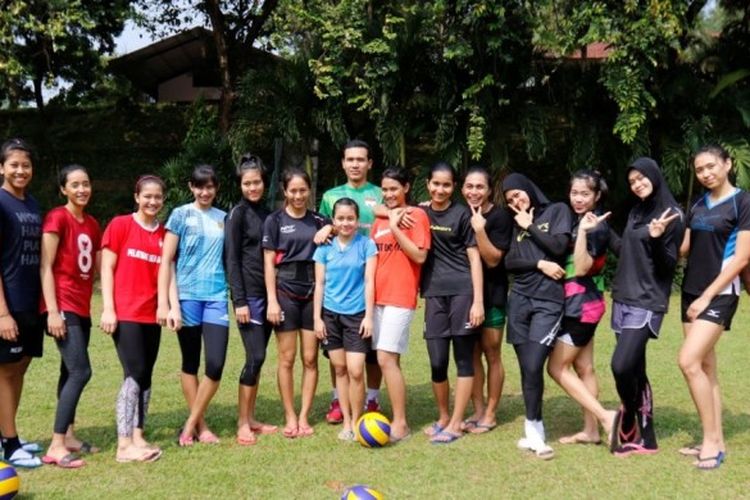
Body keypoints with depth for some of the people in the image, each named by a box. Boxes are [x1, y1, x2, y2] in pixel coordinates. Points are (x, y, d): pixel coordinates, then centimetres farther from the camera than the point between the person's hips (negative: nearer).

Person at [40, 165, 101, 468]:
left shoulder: (92, 225, 13)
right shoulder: (57, 218, -9)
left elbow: (98, 268, 16)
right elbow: (46, 267, -13)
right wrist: (53, 311, -19)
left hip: (82, 308, 8)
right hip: (63, 307, -8)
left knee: (70, 372, 12)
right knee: (80, 372, -14)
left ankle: (68, 436, 19)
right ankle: (55, 447, -13)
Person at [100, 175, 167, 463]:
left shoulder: (165, 234, 11)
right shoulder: (120, 225, -2)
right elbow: (107, 268, -4)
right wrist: (108, 309, -11)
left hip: (152, 315, 5)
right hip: (125, 314, -5)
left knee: (145, 376, 7)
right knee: (135, 374, -11)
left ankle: (138, 438, 14)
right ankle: (124, 445, -8)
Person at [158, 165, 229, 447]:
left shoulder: (223, 218, 11)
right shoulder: (181, 215, 1)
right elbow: (166, 260, -2)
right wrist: (164, 303, -9)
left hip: (217, 297, 3)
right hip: (187, 296, -2)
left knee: (216, 365, -6)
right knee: (191, 363, 6)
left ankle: (191, 424, 7)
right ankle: (201, 426, 17)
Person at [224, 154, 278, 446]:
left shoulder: (266, 213, 13)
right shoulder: (238, 214, -6)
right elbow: (232, 259, -10)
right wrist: (239, 300, -15)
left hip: (267, 293, 6)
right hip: (249, 295, -6)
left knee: (258, 358, 9)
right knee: (255, 357, -9)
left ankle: (251, 419, 16)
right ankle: (242, 424, -1)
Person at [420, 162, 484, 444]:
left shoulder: (462, 215, 1)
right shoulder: (420, 214, 12)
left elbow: (474, 258, -1)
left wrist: (478, 300, -8)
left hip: (463, 292, -3)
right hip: (434, 294, 3)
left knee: (464, 359, 1)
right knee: (437, 362, 3)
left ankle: (456, 424, 8)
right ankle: (442, 417, 22)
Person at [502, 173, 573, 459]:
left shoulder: (557, 211, 6)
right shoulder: (516, 223, 17)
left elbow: (559, 246, -10)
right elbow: (508, 262, 6)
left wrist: (530, 227, 1)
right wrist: (539, 264, -8)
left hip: (548, 302, -4)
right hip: (519, 300, 4)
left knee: (533, 367, -14)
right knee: (526, 369, 2)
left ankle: (533, 431, -1)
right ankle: (535, 430, 11)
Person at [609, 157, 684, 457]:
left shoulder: (672, 216, -8)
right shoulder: (636, 212, 14)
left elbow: (669, 265, -10)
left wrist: (657, 238, -26)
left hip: (647, 303, -7)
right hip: (623, 300, 7)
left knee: (622, 366, -18)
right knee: (635, 369, 7)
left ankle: (629, 425, 2)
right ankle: (645, 438, 13)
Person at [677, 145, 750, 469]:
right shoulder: (698, 205, 12)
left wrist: (708, 296, -16)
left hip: (719, 294, -7)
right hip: (691, 291, 7)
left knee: (688, 361, -17)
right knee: (705, 367, 7)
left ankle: (711, 441, -8)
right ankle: (716, 442, 14)